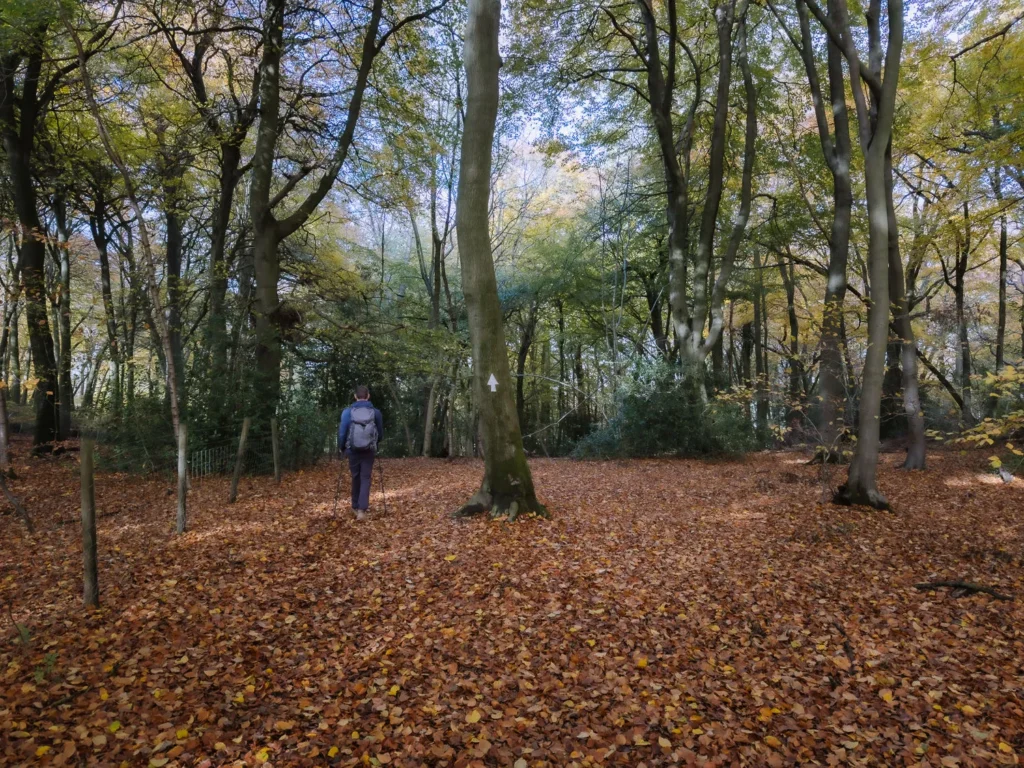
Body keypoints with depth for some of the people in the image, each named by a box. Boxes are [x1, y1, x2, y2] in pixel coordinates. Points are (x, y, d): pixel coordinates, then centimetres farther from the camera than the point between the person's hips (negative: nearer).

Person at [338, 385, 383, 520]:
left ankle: (355, 507, 26)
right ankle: (361, 510, -8)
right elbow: (381, 433, 8)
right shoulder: (376, 412, -1)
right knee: (366, 479, 4)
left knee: (355, 478, 16)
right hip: (369, 451, 0)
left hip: (353, 450, 1)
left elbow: (342, 432, -3)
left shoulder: (347, 412, -5)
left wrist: (341, 447, 14)